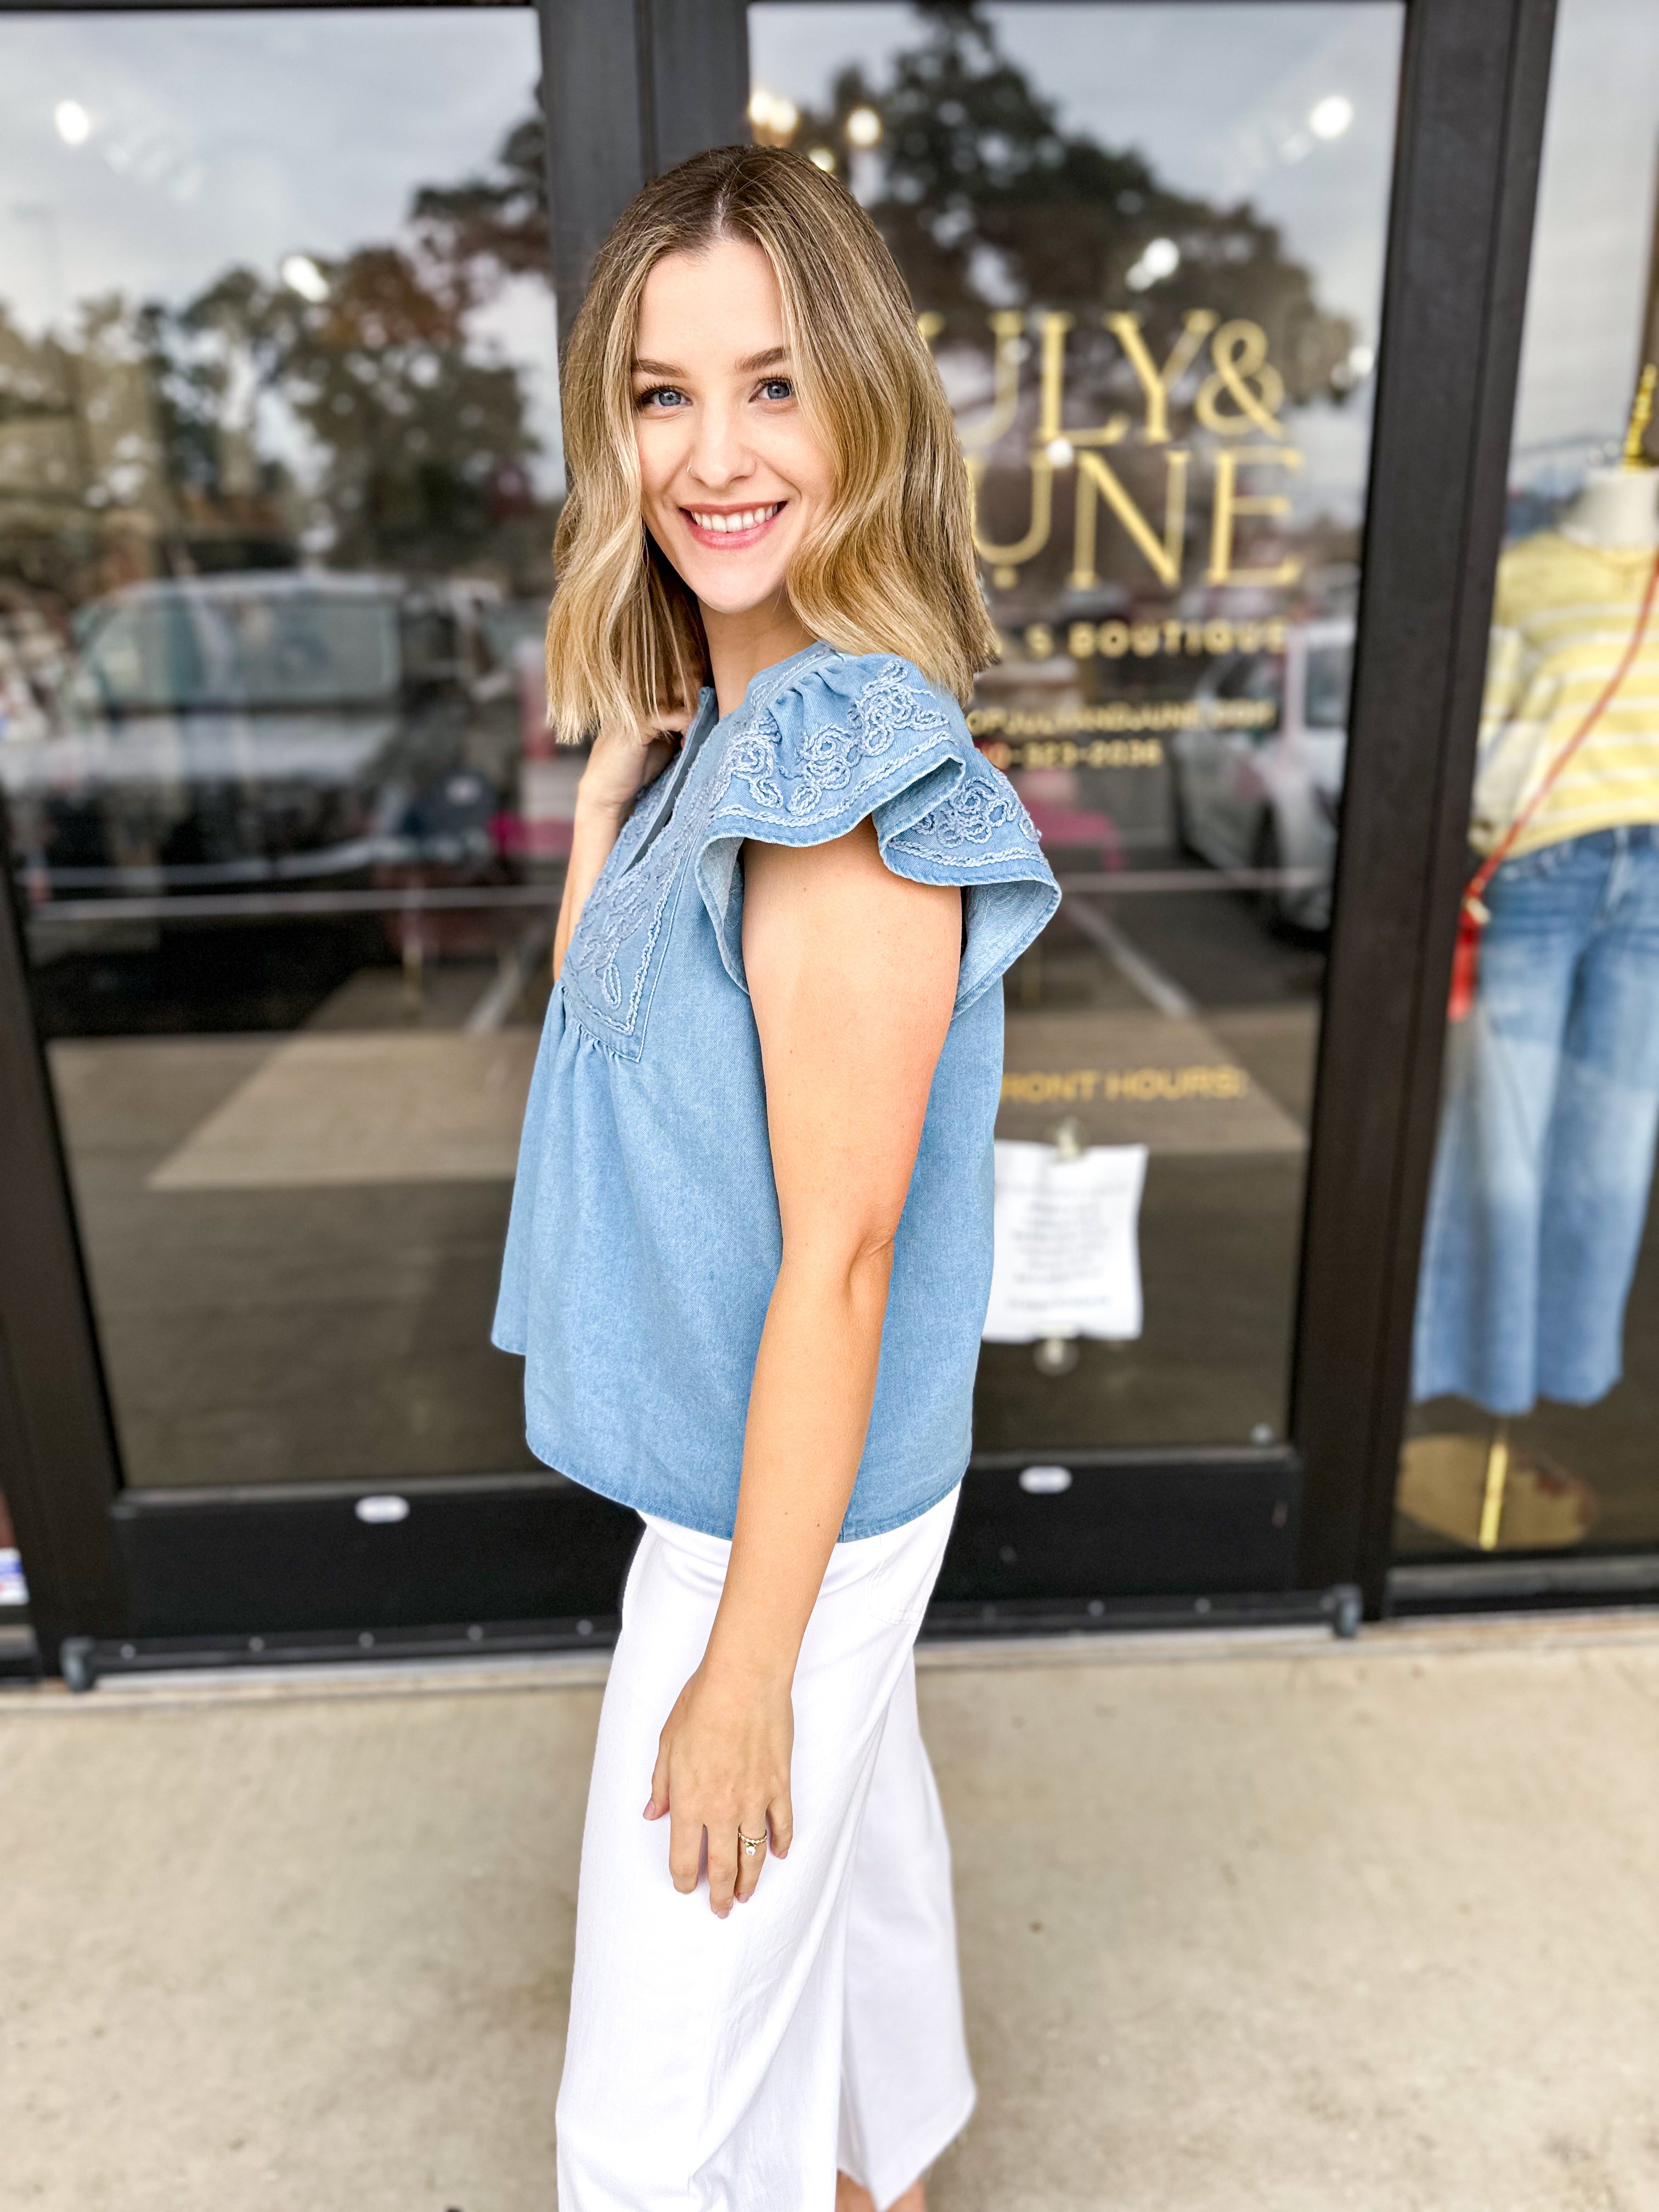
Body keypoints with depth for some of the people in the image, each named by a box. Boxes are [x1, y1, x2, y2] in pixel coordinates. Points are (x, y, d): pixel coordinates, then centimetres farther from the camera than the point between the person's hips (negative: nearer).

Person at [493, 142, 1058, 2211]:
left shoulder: (847, 763, -26)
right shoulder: (723, 728, 2)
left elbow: (838, 1250, -25)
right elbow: (601, 1024, 10)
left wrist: (745, 1667, -18)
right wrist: (612, 787, -1)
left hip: (785, 1506, -9)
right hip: (789, 1475, 9)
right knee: (856, 1827, 31)